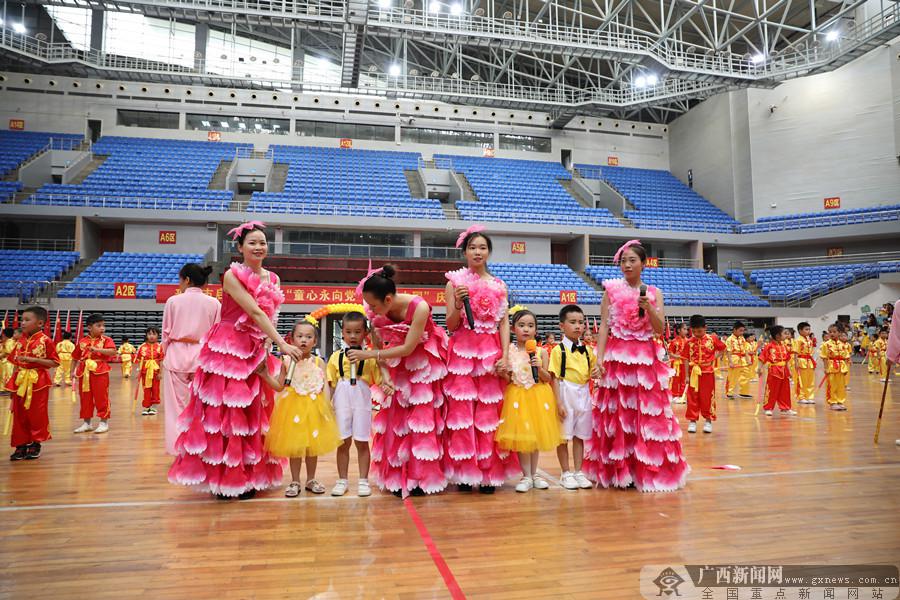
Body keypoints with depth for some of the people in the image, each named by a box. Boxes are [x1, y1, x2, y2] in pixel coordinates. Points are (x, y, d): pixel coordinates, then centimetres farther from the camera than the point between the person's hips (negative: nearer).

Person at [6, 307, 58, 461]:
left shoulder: (45, 341, -9)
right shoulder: (21, 341, 8)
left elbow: (53, 362, -11)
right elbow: (15, 364, 12)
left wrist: (32, 359, -20)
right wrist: (12, 385, 9)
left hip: (38, 382, -5)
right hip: (20, 381, 6)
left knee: (37, 414, 3)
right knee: (19, 414, 9)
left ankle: (36, 444, 17)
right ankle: (21, 445, 19)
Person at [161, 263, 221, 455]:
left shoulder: (173, 301, -2)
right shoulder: (214, 303, -1)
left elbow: (166, 333, 2)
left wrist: (166, 355, 16)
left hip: (176, 355, 0)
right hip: (203, 357, 1)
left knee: (177, 405, 7)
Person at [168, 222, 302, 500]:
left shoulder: (272, 279, 10)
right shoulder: (233, 275, -9)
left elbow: (269, 317, 4)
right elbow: (255, 313, -18)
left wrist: (271, 348, -13)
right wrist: (283, 344, -24)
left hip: (255, 352, 6)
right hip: (227, 349, -6)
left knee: (253, 413, 9)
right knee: (223, 411, -3)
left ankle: (248, 477, 19)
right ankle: (222, 477, 9)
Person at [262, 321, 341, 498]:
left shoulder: (319, 362, -1)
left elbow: (325, 385, -5)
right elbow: (279, 387, 2)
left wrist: (327, 404, -18)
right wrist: (265, 374, -9)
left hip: (314, 407, 1)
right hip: (293, 407, -1)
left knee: (312, 445, 10)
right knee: (294, 446, 5)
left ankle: (311, 480, 25)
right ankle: (295, 482, 19)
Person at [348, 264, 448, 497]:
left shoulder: (419, 307, -31)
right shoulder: (375, 313, -18)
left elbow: (408, 349, -26)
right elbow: (378, 346, -7)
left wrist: (366, 355, -26)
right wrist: (385, 376, -23)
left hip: (425, 363, -4)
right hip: (398, 365, 4)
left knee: (422, 418, -1)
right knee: (396, 420, 2)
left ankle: (421, 477, 10)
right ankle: (398, 478, 14)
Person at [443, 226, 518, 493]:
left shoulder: (499, 286, 12)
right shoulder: (455, 283, 4)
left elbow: (504, 323, 6)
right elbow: (451, 326, 1)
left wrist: (505, 356, -5)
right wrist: (459, 303, -17)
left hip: (491, 354, 2)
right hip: (462, 353, -2)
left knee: (489, 411, 3)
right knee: (462, 409, -3)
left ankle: (488, 472, 12)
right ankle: (463, 471, 7)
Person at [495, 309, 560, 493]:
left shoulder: (541, 352, -2)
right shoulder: (508, 351, -3)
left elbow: (548, 379, 0)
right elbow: (506, 380, 1)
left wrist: (540, 368, -18)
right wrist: (504, 374, -20)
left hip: (538, 397, 1)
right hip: (517, 397, -1)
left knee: (536, 434, 10)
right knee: (521, 435, 0)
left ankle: (534, 473, 25)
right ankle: (526, 476, 13)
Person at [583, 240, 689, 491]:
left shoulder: (654, 293, 8)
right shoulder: (612, 290, 3)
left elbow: (660, 329, 1)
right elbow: (604, 326, -1)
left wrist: (648, 308, -15)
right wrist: (600, 357, -9)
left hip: (646, 358, 2)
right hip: (617, 356, -1)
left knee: (648, 413, 1)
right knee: (617, 412, 0)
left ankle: (647, 469, 13)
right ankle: (618, 469, 11)